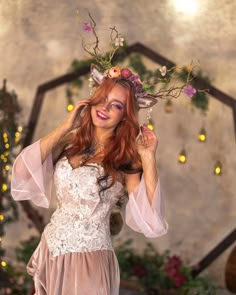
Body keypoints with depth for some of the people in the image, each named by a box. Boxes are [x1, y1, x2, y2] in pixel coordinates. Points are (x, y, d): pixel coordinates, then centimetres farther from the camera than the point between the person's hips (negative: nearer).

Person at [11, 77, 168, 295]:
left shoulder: (125, 158, -6)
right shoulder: (70, 142, 2)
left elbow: (150, 218, -16)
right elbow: (23, 169, -12)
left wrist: (148, 157, -18)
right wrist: (65, 127, -7)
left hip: (88, 258, -4)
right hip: (51, 250, 4)